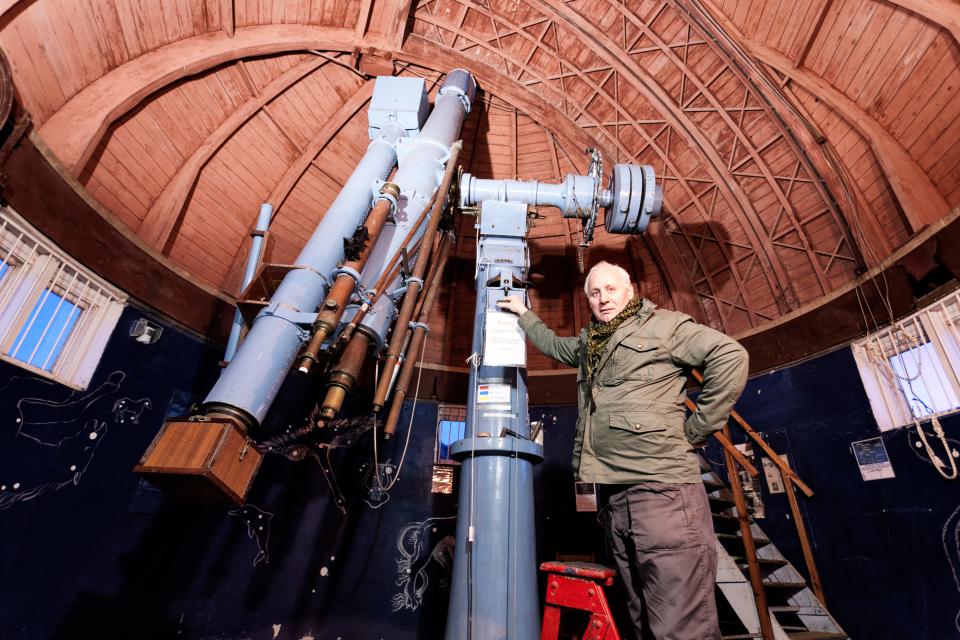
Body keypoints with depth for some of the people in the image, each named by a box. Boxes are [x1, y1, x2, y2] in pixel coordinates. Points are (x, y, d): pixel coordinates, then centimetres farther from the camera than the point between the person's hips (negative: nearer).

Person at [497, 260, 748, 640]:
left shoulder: (662, 325, 1)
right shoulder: (589, 343, 22)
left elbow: (730, 355, -7)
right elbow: (553, 345, 42)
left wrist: (696, 427, -8)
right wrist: (524, 315, 44)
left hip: (662, 485, -7)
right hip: (613, 491, 7)